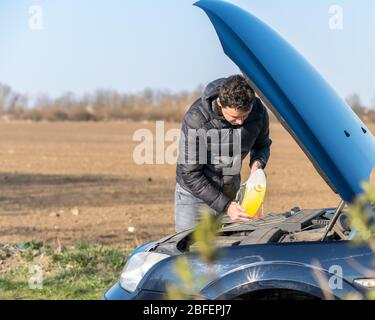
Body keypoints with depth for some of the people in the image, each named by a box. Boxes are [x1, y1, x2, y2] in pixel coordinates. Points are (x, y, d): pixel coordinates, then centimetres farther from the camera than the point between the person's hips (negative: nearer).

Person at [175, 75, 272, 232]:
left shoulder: (258, 111, -16)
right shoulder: (196, 120, -28)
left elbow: (262, 145, 8)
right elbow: (190, 175, -22)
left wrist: (257, 163, -16)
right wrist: (225, 206, -25)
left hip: (231, 191, 4)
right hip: (195, 195, -3)